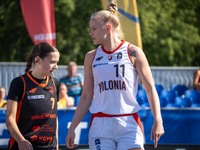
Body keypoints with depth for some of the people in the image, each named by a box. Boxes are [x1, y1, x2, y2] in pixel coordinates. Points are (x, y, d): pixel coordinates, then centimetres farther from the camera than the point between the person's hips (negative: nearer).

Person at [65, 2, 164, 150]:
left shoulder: (133, 53, -1)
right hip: (100, 126, 3)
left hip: (129, 125, -3)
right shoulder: (91, 57, 9)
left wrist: (158, 121, -11)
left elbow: (150, 89, -1)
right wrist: (72, 128, 11)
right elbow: (86, 96, 14)